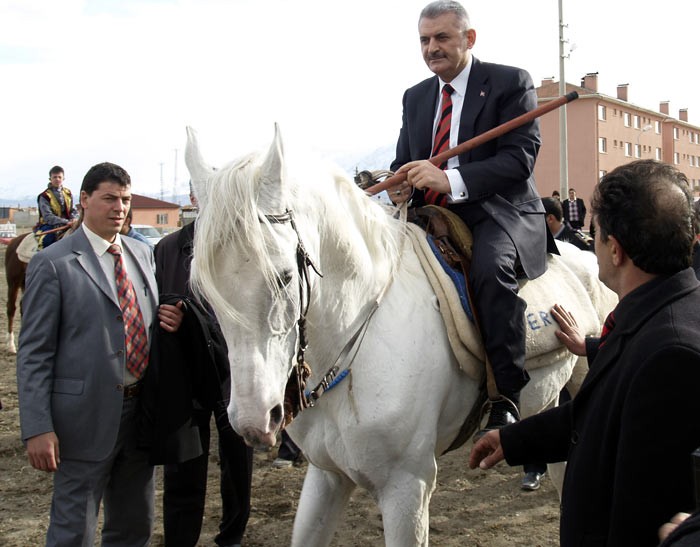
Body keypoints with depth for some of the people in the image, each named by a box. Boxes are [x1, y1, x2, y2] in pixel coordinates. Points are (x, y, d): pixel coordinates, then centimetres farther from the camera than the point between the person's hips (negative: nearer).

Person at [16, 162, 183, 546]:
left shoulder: (142, 254, 10)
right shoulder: (52, 264, -9)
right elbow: (34, 353, -10)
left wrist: (168, 321, -4)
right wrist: (37, 428, -16)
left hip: (140, 410, 6)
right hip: (88, 414, -6)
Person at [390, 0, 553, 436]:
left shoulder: (511, 83, -1)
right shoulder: (415, 97, 18)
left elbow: (521, 158, -13)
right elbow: (403, 161, 21)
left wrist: (450, 180, -26)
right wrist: (401, 185, -6)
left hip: (496, 212, -6)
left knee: (491, 269, -36)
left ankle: (506, 400, -31)